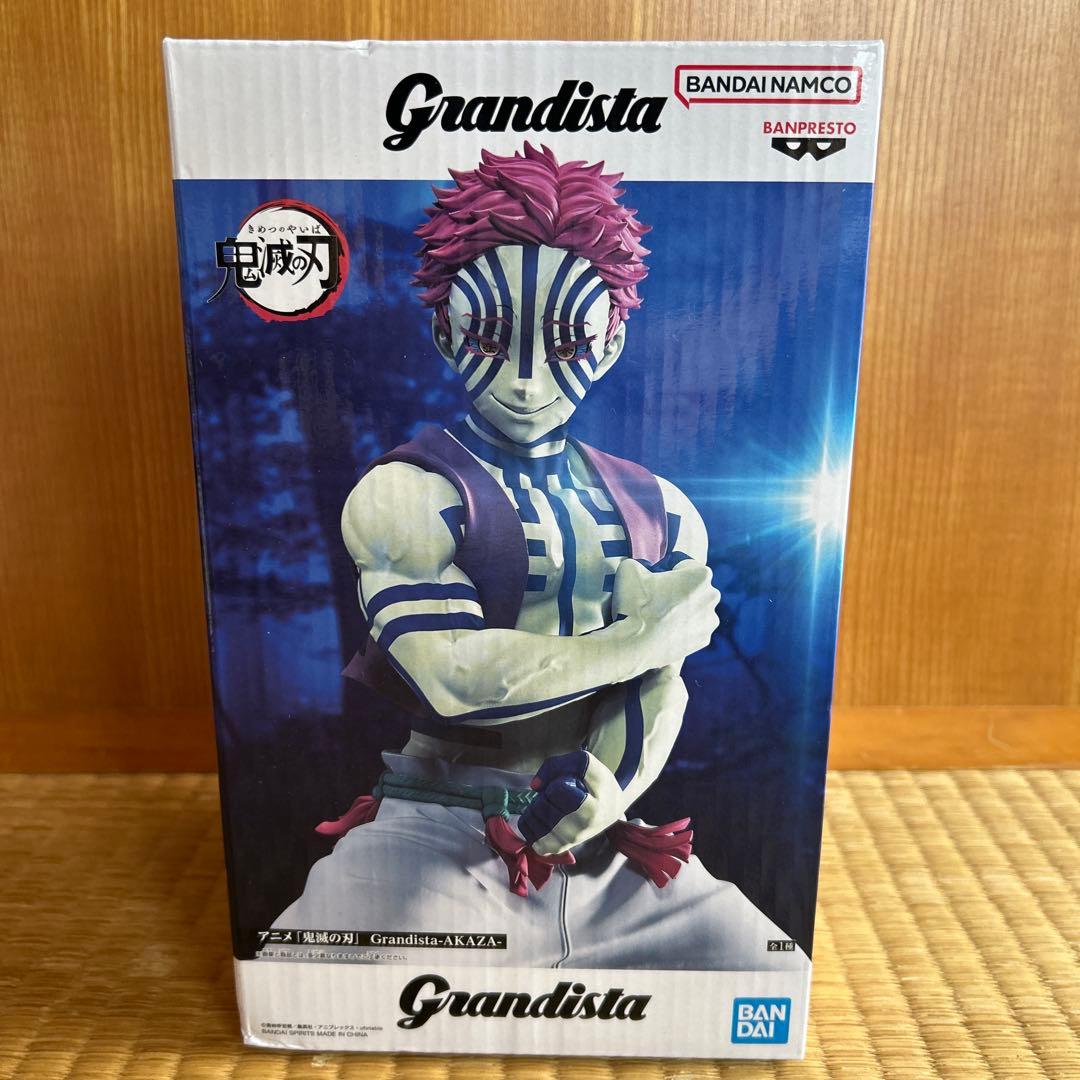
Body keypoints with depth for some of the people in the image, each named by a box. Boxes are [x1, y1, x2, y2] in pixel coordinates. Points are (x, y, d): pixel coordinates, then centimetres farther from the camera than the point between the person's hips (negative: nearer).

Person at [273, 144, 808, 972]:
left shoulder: (660, 513, 8)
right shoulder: (407, 493, -6)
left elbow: (659, 693, 1)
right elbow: (453, 677, -19)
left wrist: (604, 793, -19)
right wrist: (636, 638, -12)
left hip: (601, 844, 5)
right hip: (438, 838, -4)